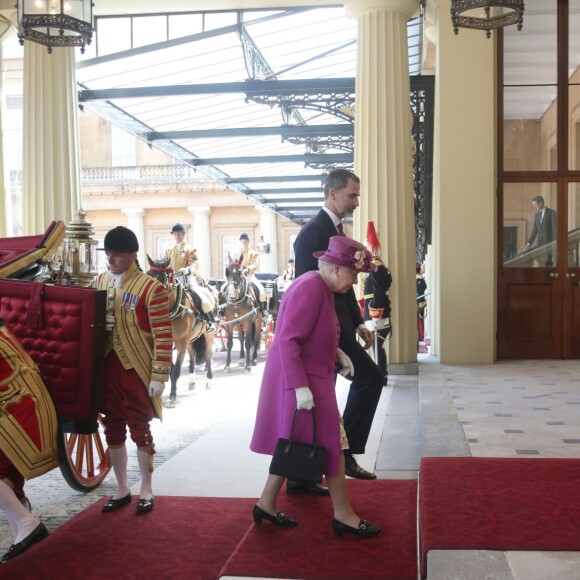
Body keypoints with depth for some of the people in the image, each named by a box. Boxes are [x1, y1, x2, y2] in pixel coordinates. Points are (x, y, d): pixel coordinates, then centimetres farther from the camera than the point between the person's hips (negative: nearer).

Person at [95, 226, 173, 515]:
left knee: (140, 430, 4)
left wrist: (159, 375, -15)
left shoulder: (151, 288, -12)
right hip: (107, 368, 6)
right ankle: (122, 490, 26)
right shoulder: (100, 282, 6)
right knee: (113, 430, 12)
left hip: (137, 371, -5)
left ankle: (146, 491, 19)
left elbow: (164, 336, -13)